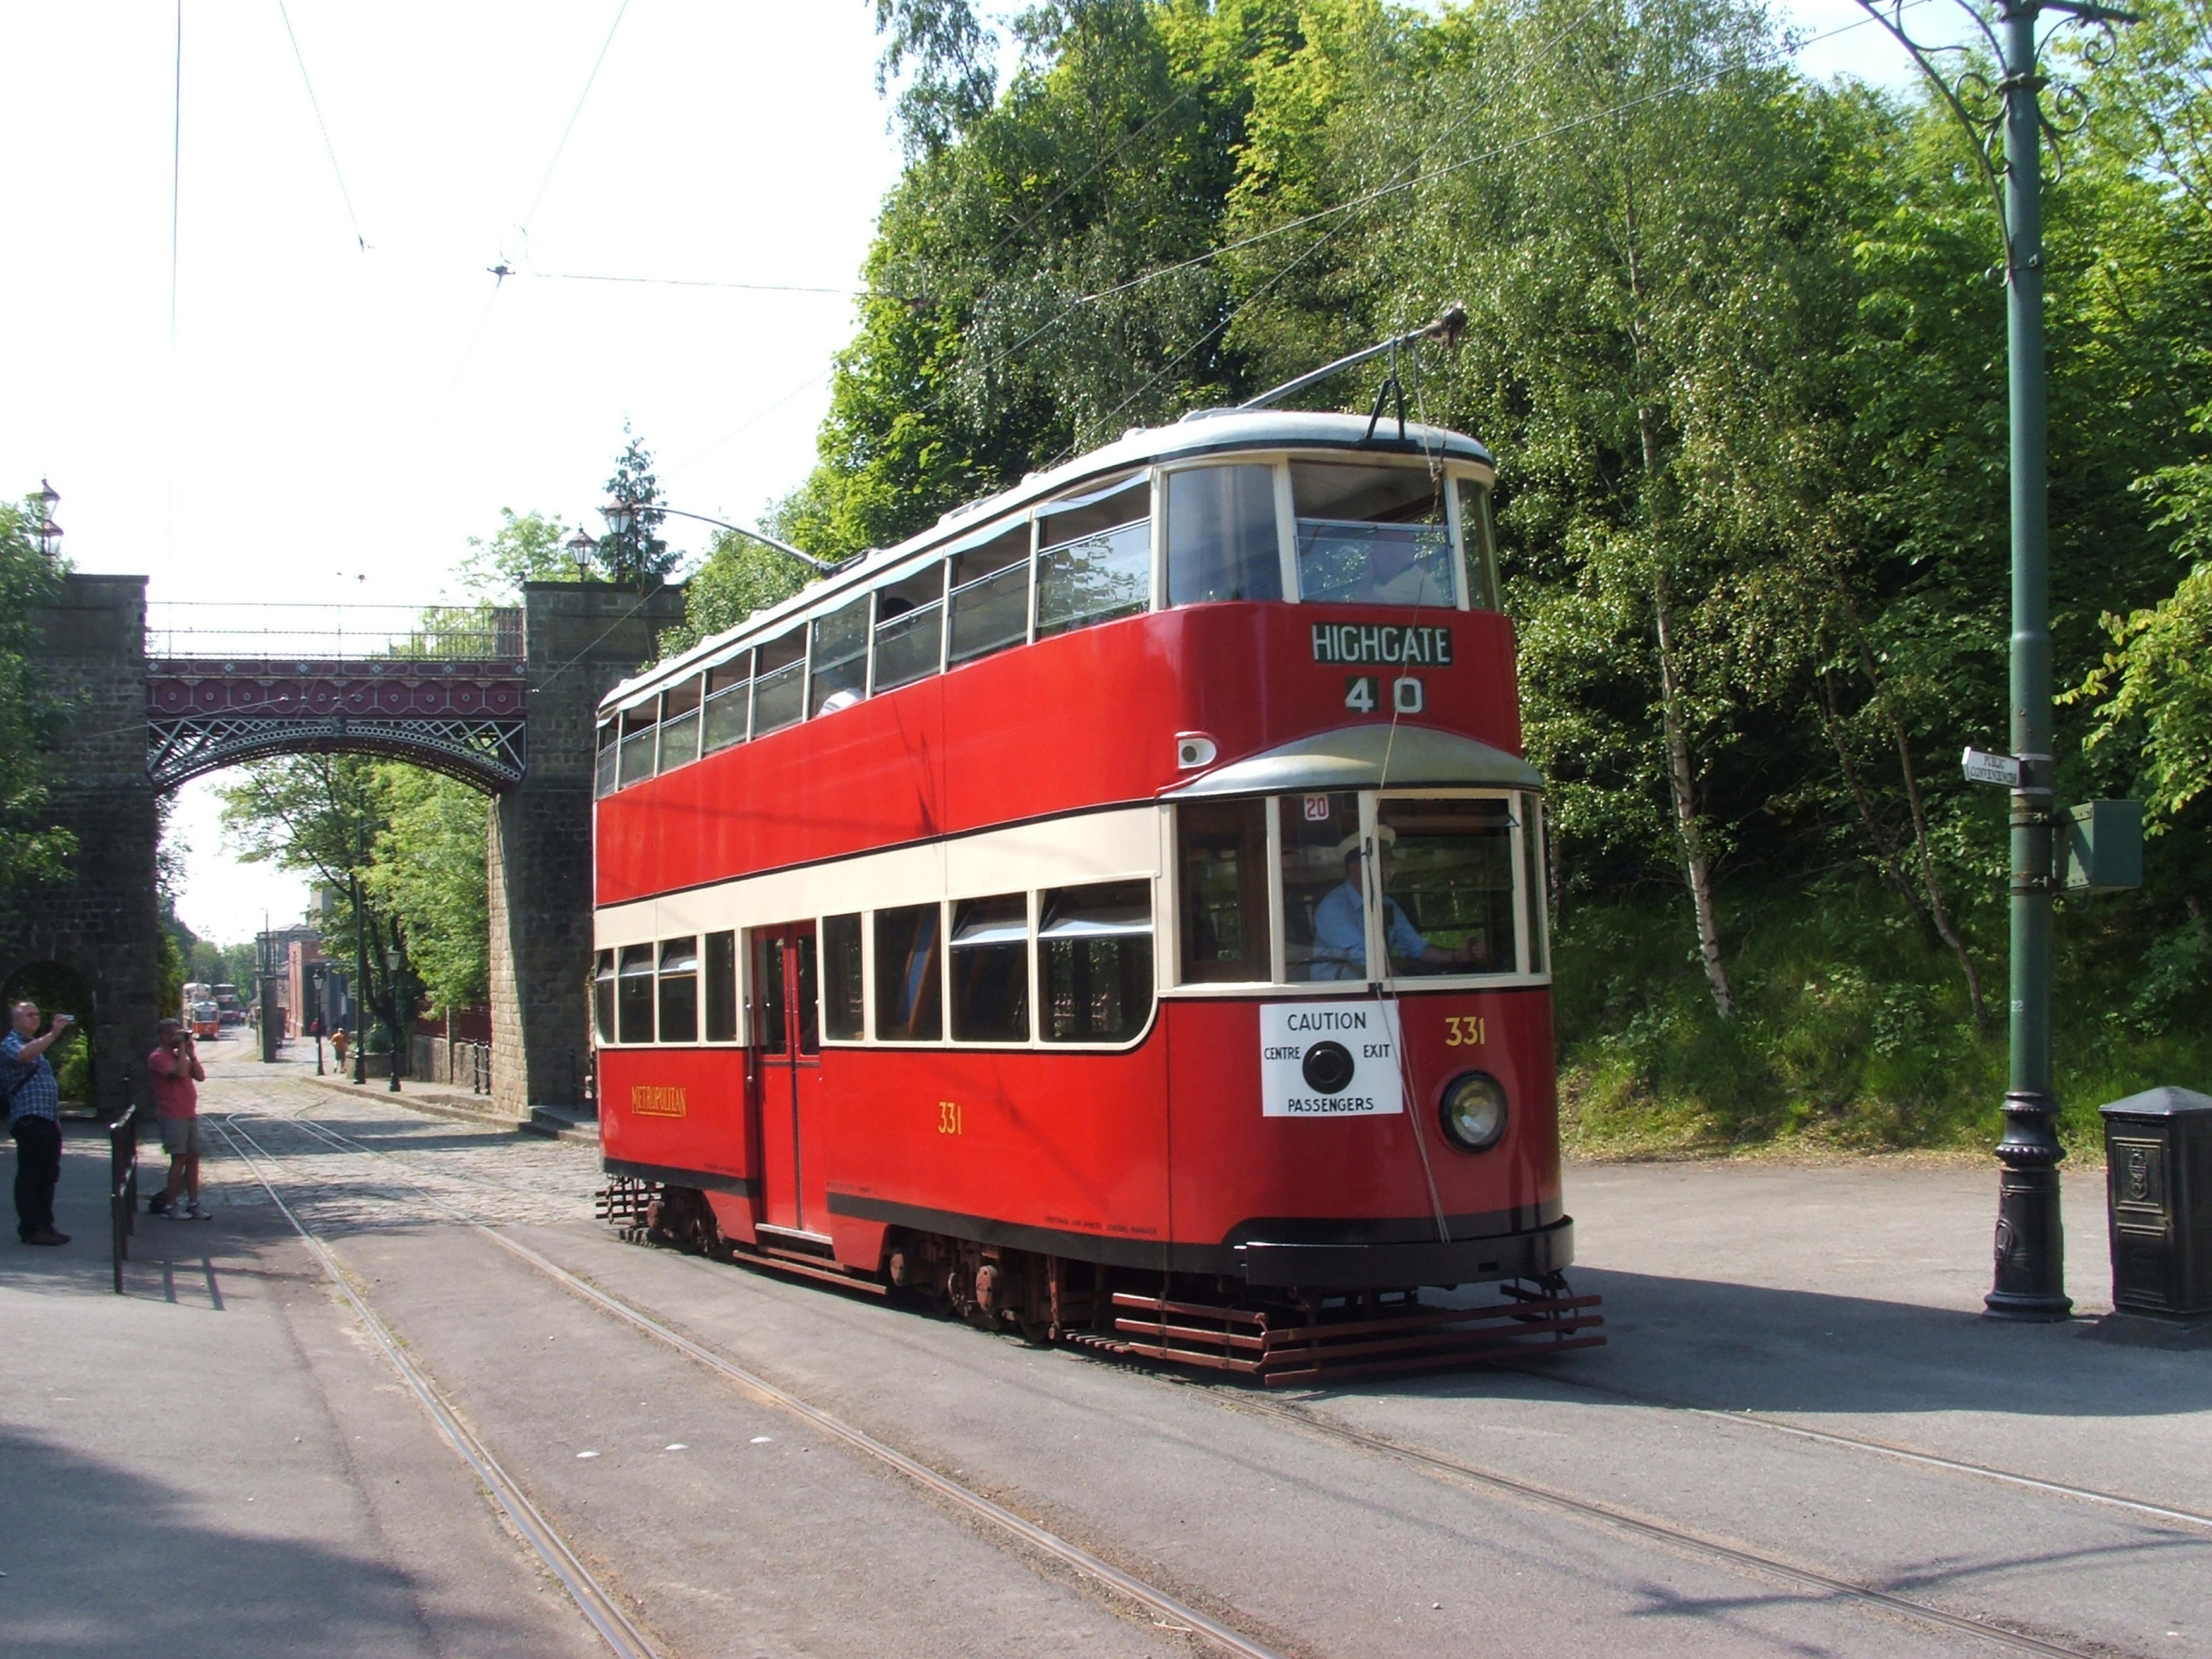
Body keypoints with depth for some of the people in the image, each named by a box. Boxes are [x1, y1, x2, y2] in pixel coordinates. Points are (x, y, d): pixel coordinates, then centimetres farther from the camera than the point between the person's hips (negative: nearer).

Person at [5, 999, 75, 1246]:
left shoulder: (36, 1046, 25)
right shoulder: (10, 1044, -3)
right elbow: (23, 1056, -29)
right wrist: (53, 1034, -35)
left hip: (48, 1121, 9)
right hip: (30, 1120, -9)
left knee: (49, 1175, 10)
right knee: (30, 1176, -7)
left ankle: (45, 1226, 16)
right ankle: (30, 1229, -5)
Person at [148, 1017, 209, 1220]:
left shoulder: (180, 1056, 18)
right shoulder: (158, 1058, -9)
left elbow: (200, 1076, 11)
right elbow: (180, 1072, -25)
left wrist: (191, 1053, 3)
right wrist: (182, 1049, -15)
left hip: (190, 1115, 8)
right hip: (173, 1117, -8)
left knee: (193, 1157, 7)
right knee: (179, 1158, -7)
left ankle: (193, 1203, 11)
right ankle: (170, 1205, 0)